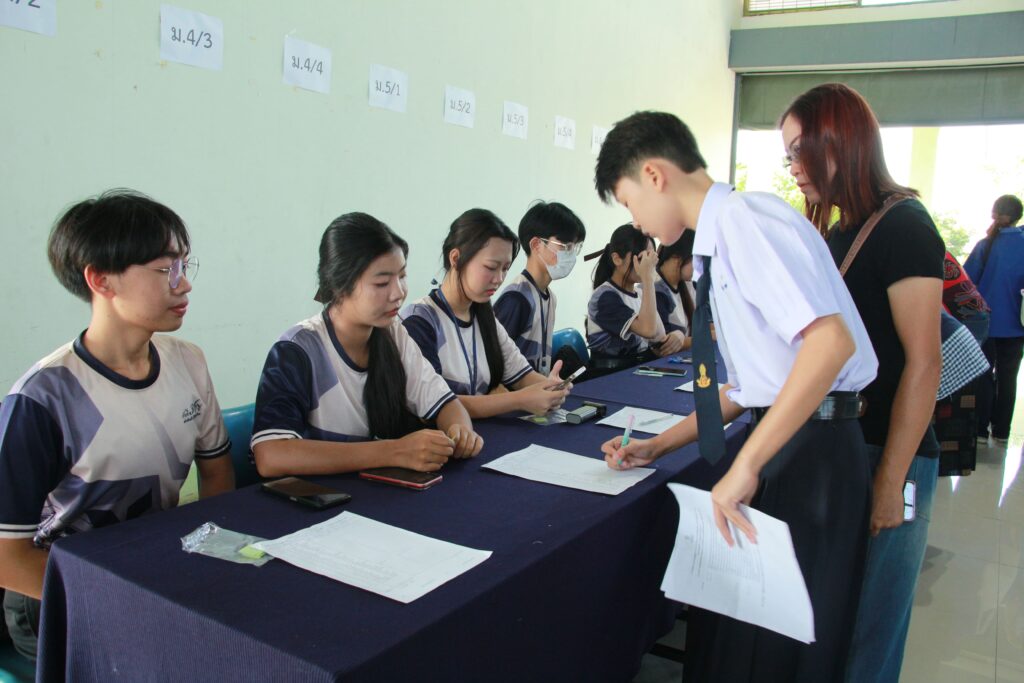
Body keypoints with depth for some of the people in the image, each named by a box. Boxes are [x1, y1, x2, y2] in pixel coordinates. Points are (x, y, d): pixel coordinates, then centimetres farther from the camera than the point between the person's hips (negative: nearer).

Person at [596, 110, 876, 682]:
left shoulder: (743, 216, -15)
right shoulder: (718, 243, 14)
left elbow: (831, 339, -28)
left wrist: (747, 464, -27)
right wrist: (659, 446, 14)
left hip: (814, 447, -9)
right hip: (778, 440, 9)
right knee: (732, 635, 19)